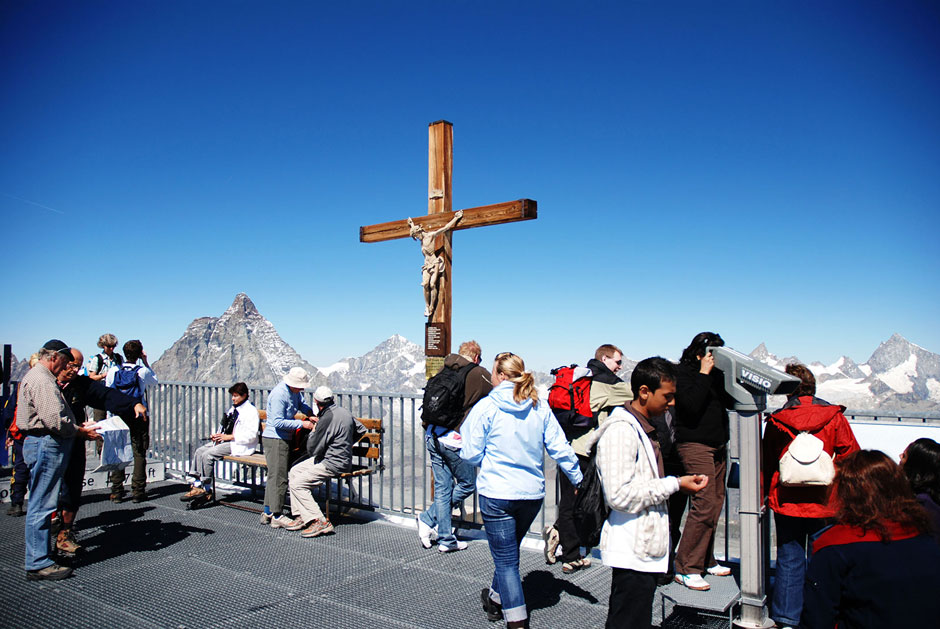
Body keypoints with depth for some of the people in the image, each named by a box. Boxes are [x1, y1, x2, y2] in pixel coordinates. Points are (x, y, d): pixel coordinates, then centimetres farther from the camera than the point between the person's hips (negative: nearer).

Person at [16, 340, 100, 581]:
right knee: (41, 506, -6)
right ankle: (38, 564, 0)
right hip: (46, 446, -11)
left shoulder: (40, 378, 20)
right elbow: (54, 420, -23)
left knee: (41, 505, 15)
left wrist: (79, 425, 13)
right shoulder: (41, 380, -15)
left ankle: (39, 558, 24)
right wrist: (80, 431, -11)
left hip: (45, 445, 11)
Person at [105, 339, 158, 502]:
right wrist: (145, 362, 13)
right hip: (139, 417, -2)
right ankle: (138, 491, 4)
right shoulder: (143, 371, -8)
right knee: (139, 453, 4)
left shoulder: (113, 371, -2)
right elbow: (155, 382, 13)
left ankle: (117, 492, 10)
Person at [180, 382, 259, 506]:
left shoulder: (251, 411, -10)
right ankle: (197, 485, -10)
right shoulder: (232, 408, 19)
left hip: (239, 445, -10)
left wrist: (228, 436, -18)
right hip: (225, 440, 10)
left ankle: (207, 490, -11)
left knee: (207, 455, -21)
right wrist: (218, 435, 3)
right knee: (199, 451, -6)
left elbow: (251, 435, -18)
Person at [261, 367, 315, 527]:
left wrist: (309, 412, 3)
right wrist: (302, 424, -22)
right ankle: (277, 516, 2)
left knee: (274, 476, 14)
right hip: (275, 440, -10)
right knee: (279, 477, -5)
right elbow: (278, 422, -23)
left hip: (284, 439, 10)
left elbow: (300, 404, 24)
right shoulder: (279, 394, -21)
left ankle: (268, 512, 23)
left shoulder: (294, 391, 6)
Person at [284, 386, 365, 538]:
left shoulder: (327, 419, -23)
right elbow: (361, 429, 19)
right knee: (294, 472, 15)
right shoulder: (344, 412, 5)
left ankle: (320, 522, -9)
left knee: (297, 484, -8)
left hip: (333, 464, -10)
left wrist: (313, 430, -1)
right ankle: (302, 517, 16)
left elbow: (312, 449, -17)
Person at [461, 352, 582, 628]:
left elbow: (471, 454, -9)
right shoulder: (540, 408, 0)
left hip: (497, 493, -5)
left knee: (505, 558, 6)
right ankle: (496, 598, 45)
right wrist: (579, 480, 12)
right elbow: (560, 449, 1)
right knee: (509, 551, 25)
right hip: (533, 493, 5)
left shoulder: (486, 406, -11)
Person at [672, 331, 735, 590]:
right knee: (704, 503, -14)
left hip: (718, 446, 8)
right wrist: (704, 374, -17)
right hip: (695, 445, -8)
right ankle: (685, 568, -6)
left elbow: (731, 402, 10)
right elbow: (692, 405, -22)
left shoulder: (715, 373, 13)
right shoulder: (683, 373, -8)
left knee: (715, 503, 9)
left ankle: (705, 561, 22)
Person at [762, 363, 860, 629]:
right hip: (824, 504, 0)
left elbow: (766, 464, 5)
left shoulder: (776, 421, -3)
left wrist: (763, 496, 16)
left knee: (789, 561, 10)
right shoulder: (835, 417, -4)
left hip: (786, 502, 1)